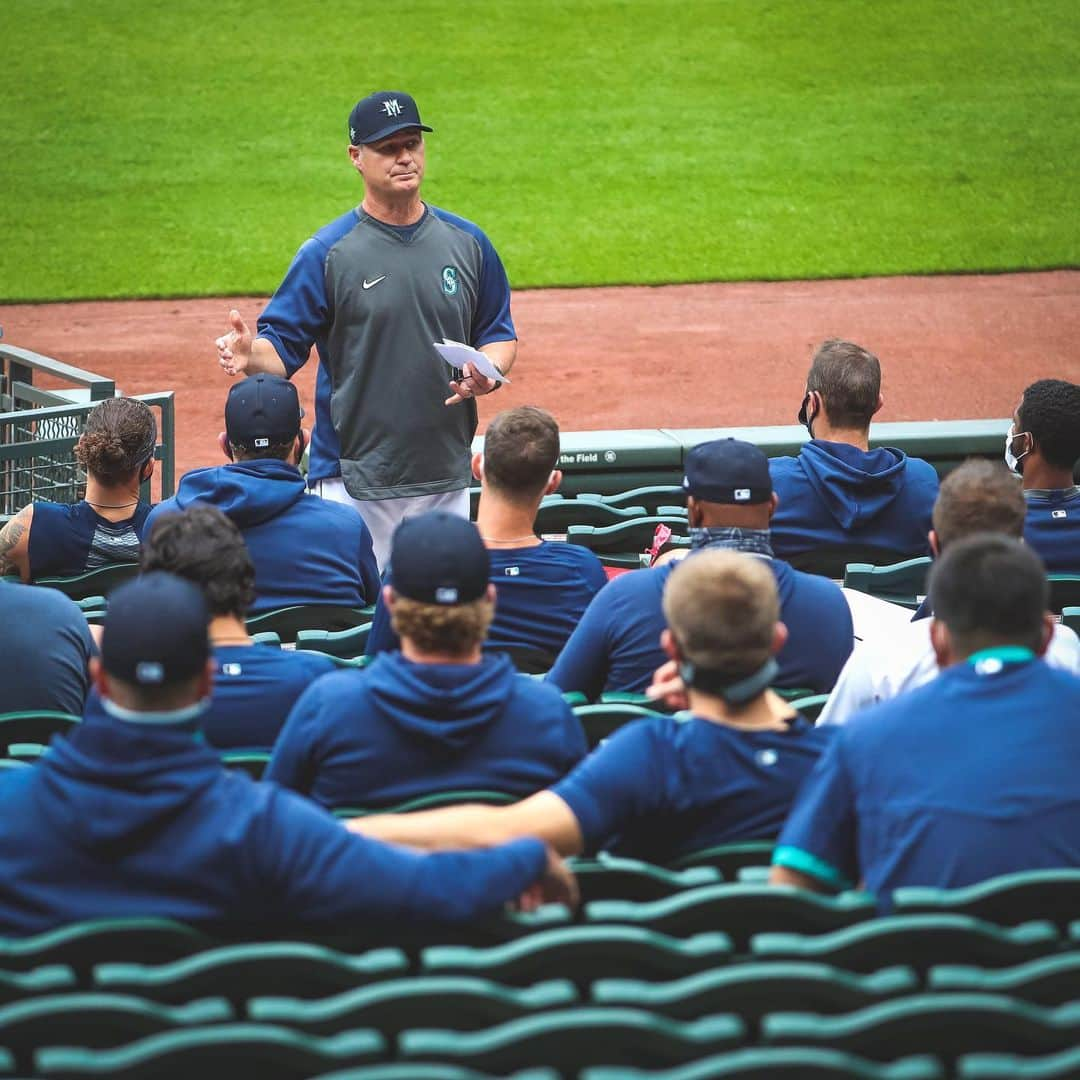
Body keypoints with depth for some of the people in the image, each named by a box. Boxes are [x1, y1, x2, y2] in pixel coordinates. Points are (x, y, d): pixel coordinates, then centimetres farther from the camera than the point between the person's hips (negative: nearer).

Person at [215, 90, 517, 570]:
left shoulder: (467, 242, 6)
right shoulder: (327, 252, -6)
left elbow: (499, 332, 15)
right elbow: (283, 345, -6)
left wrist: (488, 372, -7)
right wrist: (252, 355, -29)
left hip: (445, 479, 4)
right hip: (354, 484, -4)